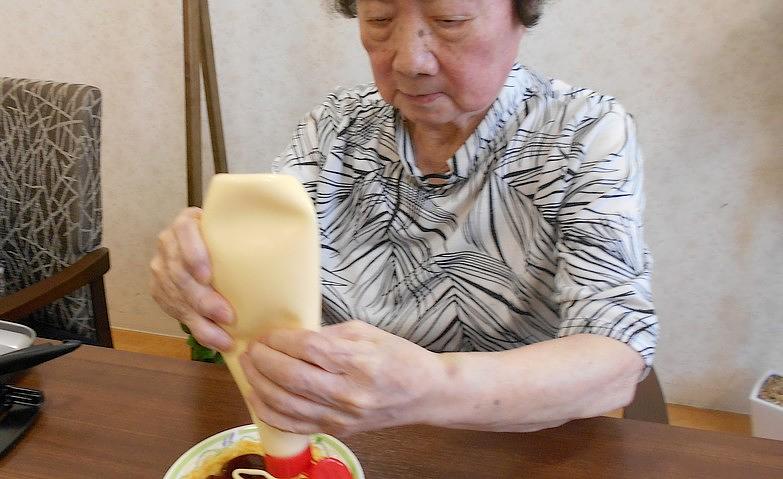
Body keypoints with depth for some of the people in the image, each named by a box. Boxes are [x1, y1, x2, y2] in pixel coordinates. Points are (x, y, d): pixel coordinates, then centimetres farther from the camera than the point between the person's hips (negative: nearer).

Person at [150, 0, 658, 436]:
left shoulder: (587, 136, -11)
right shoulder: (336, 126, -2)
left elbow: (617, 361, -21)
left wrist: (432, 389, -37)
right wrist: (201, 267, -27)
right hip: (342, 441, 2)